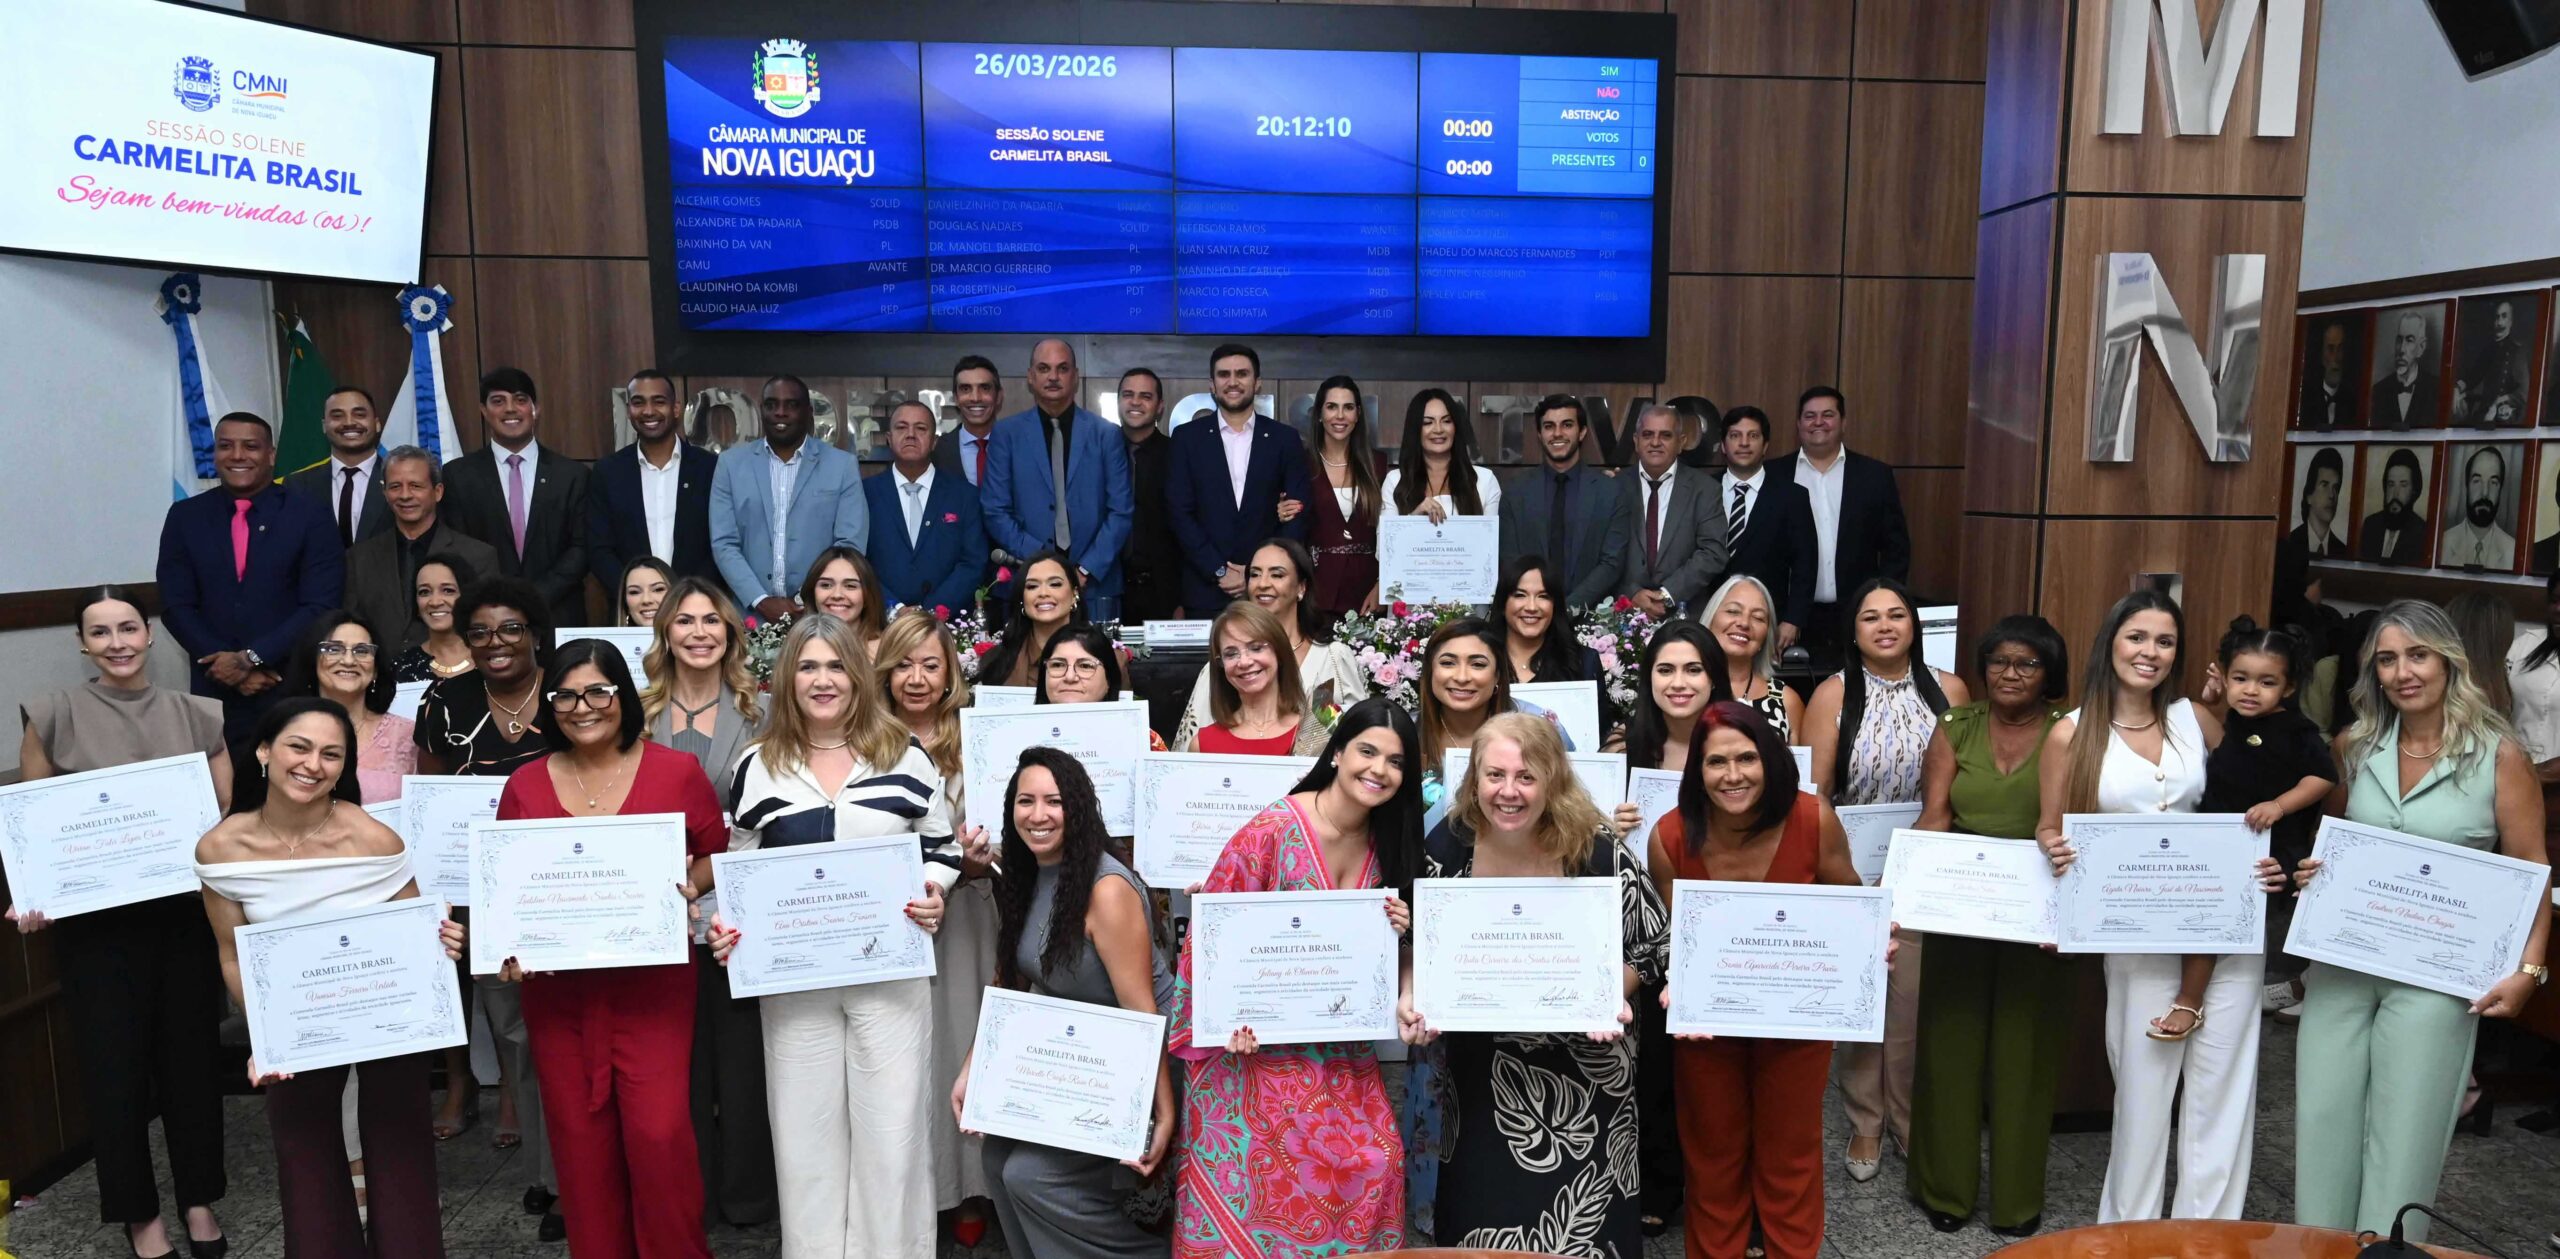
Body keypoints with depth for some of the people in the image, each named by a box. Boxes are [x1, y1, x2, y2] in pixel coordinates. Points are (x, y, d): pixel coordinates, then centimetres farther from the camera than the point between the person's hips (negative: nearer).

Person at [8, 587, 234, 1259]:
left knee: (192, 1052, 10)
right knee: (114, 1061, 5)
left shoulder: (196, 716, 4)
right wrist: (31, 898, -12)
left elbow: (229, 813, 7)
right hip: (96, 919, -2)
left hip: (187, 911, 2)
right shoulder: (53, 717, -2)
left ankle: (199, 1199, 26)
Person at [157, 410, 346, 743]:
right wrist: (228, 664, -9)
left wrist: (250, 657, -14)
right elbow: (177, 606, 3)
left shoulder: (311, 518, -2)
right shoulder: (185, 517, 7)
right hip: (215, 692, 2)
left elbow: (320, 607, -8)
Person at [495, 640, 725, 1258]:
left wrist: (689, 887, -12)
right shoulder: (524, 785, 5)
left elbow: (720, 855, 8)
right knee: (579, 1138, 9)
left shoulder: (676, 771, -2)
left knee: (659, 1131, -9)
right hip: (556, 986, 3)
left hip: (652, 981, -3)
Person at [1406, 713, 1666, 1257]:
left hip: (1582, 1074, -2)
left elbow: (1655, 945, -3)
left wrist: (1612, 995, -21)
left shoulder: (1597, 850, -15)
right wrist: (1410, 1000, -17)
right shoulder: (1448, 845, -9)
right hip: (1479, 1074, 2)